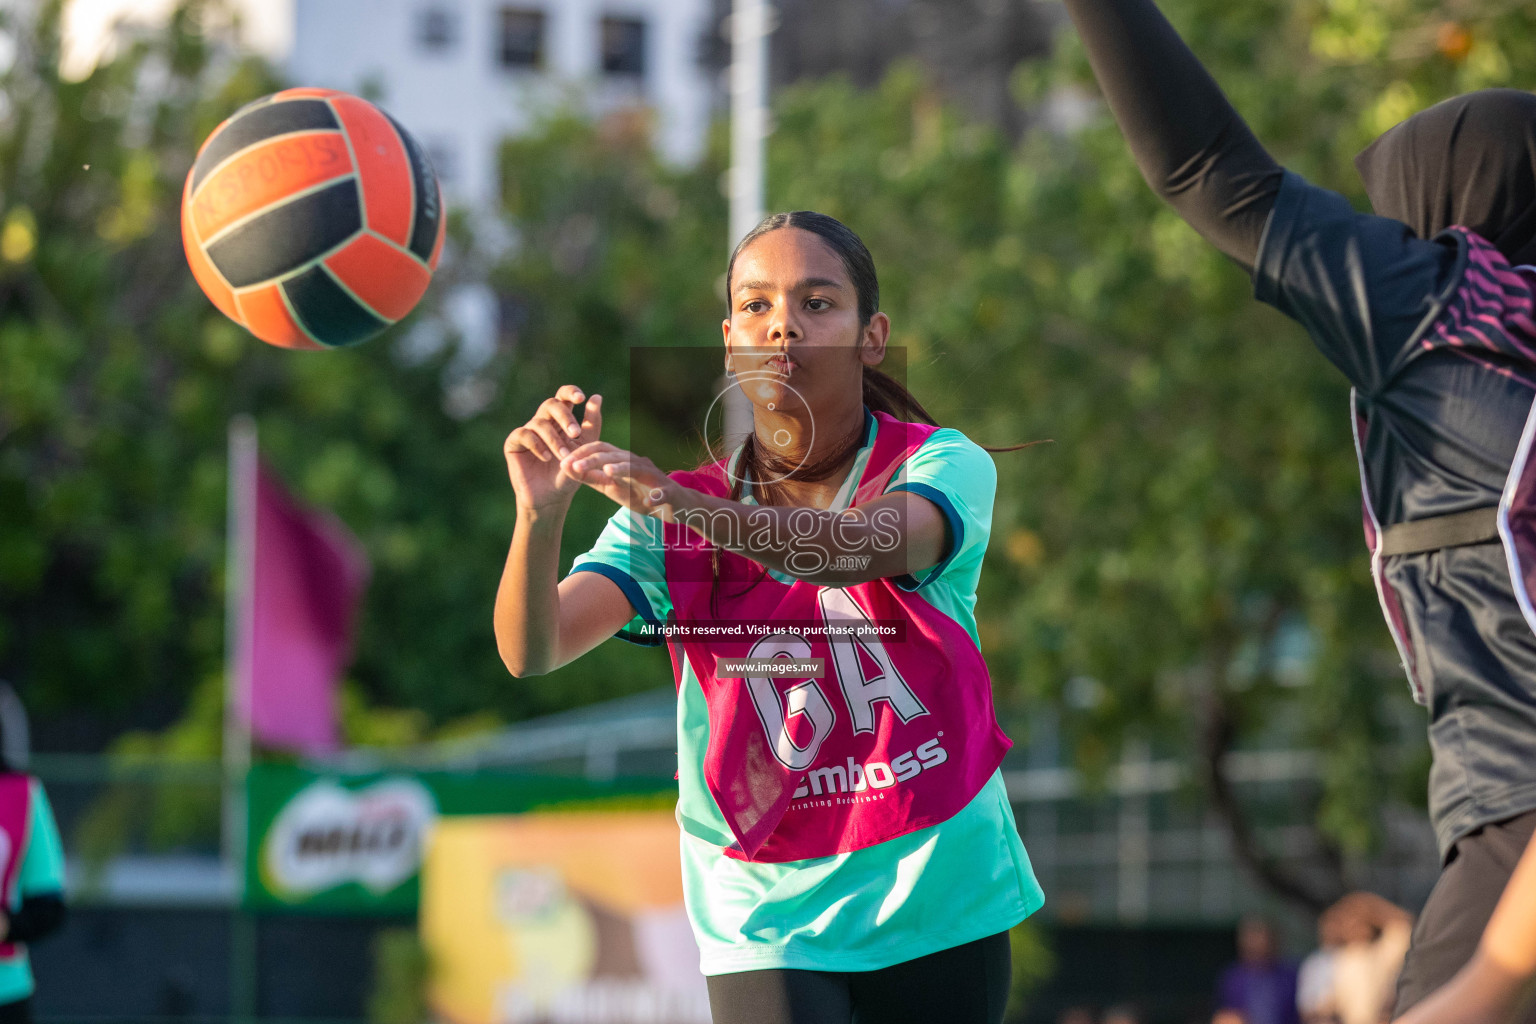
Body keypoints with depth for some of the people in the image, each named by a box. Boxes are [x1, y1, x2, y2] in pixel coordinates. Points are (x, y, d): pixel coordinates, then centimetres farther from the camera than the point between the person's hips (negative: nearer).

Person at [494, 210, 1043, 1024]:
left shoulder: (941, 466, -6)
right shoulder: (670, 524, 0)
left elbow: (865, 546, -30)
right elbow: (531, 651, -15)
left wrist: (675, 502, -45)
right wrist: (542, 515, -36)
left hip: (942, 907, 0)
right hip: (766, 930, 0)